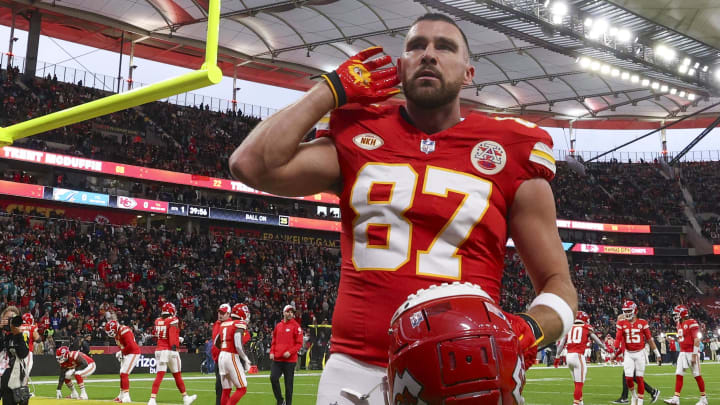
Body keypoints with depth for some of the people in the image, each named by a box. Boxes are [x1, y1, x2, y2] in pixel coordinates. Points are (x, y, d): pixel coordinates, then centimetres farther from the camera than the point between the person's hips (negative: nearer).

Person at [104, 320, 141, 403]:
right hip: (125, 354, 10)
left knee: (124, 374, -15)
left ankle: (126, 397, -16)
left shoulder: (124, 331, -25)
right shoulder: (117, 333, 6)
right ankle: (121, 395, 31)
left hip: (132, 353, -10)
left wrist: (122, 352, -16)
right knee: (122, 374, 17)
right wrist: (119, 352, 2)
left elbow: (131, 345, -29)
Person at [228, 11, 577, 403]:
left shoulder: (510, 154, 3)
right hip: (355, 371, 1)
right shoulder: (358, 136, 8)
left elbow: (558, 284, 8)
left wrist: (530, 329, -15)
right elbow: (251, 165, -6)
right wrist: (332, 89, 3)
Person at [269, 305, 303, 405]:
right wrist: (272, 352, 5)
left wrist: (290, 352, -17)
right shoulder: (278, 326, 13)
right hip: (277, 359, 4)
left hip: (290, 359, -4)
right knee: (273, 378, -9)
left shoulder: (296, 326, -2)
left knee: (288, 383, 1)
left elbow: (299, 343, -5)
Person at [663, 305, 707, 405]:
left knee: (697, 375, 1)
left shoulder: (692, 323, -13)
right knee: (678, 374, 0)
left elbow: (696, 339, -16)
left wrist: (694, 355, -19)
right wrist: (681, 351, 18)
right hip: (683, 352, 8)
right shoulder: (679, 324, 13)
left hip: (691, 352, -8)